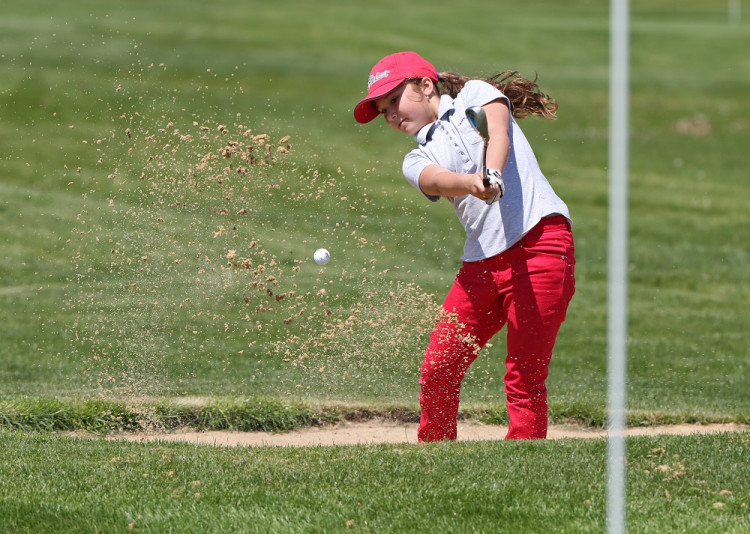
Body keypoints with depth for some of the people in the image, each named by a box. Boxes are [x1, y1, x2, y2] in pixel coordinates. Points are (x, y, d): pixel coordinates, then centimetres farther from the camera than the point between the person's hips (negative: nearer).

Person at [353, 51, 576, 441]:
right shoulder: (417, 161, 18)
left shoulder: (475, 94, 12)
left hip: (539, 239, -6)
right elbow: (438, 181, -6)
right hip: (481, 260, 6)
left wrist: (493, 174, -32)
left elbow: (498, 132, -9)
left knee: (524, 378, -11)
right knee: (437, 371, 4)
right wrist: (472, 184, -30)